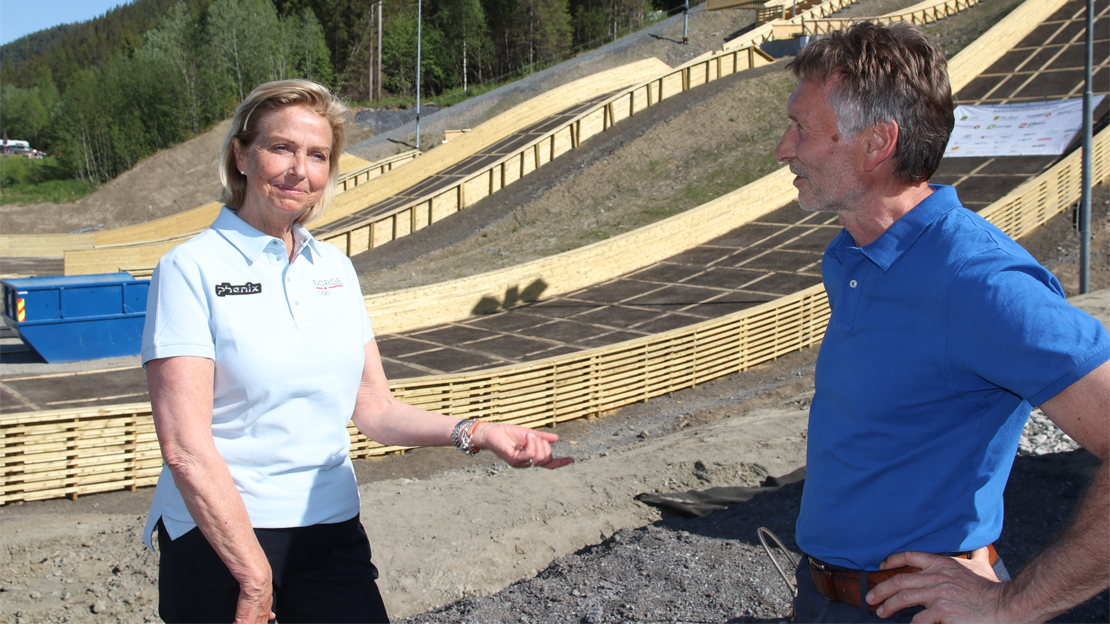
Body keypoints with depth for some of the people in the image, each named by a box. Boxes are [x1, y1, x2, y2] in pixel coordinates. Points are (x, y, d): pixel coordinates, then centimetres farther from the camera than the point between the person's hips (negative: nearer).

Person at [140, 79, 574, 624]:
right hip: (217, 535, -4)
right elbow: (184, 446, -16)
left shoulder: (335, 268, 8)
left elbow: (375, 410, 7)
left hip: (331, 527, 5)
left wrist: (473, 433, -8)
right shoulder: (191, 268, -9)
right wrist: (253, 573, -16)